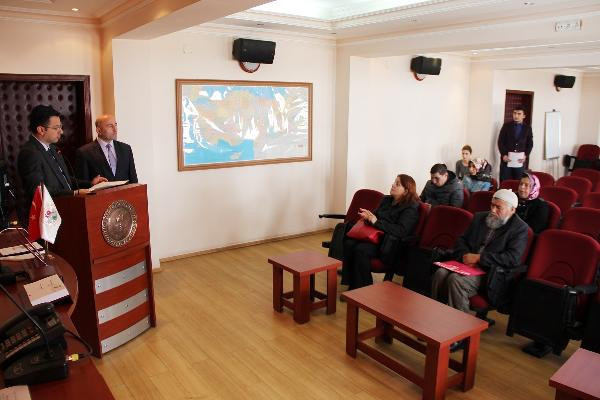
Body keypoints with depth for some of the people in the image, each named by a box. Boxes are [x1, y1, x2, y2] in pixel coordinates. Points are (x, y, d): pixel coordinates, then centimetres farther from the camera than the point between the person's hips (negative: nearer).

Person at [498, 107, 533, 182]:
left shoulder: (527, 128, 9)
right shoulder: (506, 126, 5)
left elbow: (530, 144, 10)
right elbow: (500, 141, 2)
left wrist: (525, 156, -5)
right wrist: (503, 155, -9)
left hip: (520, 160, 1)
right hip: (506, 159, -1)